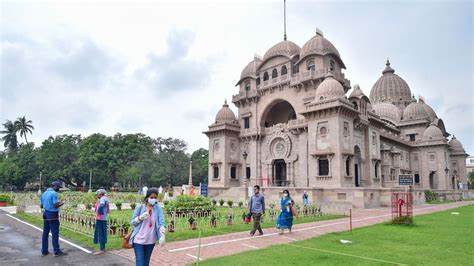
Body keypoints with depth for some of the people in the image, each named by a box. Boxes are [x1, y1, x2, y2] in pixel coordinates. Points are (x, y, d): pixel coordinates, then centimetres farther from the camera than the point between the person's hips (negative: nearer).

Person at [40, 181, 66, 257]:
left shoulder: (44, 193, 11)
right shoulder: (54, 193, -15)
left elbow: (42, 206, 17)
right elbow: (56, 206, -21)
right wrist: (61, 203, -3)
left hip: (46, 214, 8)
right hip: (53, 215, -8)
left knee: (45, 233, 12)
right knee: (55, 233, -4)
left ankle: (44, 251, 18)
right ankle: (57, 251, -1)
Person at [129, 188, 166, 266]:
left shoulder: (158, 209, -3)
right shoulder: (139, 208, -5)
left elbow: (161, 223, -9)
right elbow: (133, 222, 0)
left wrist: (162, 236, -22)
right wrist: (141, 217, -20)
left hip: (150, 241, 2)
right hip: (138, 239, -2)